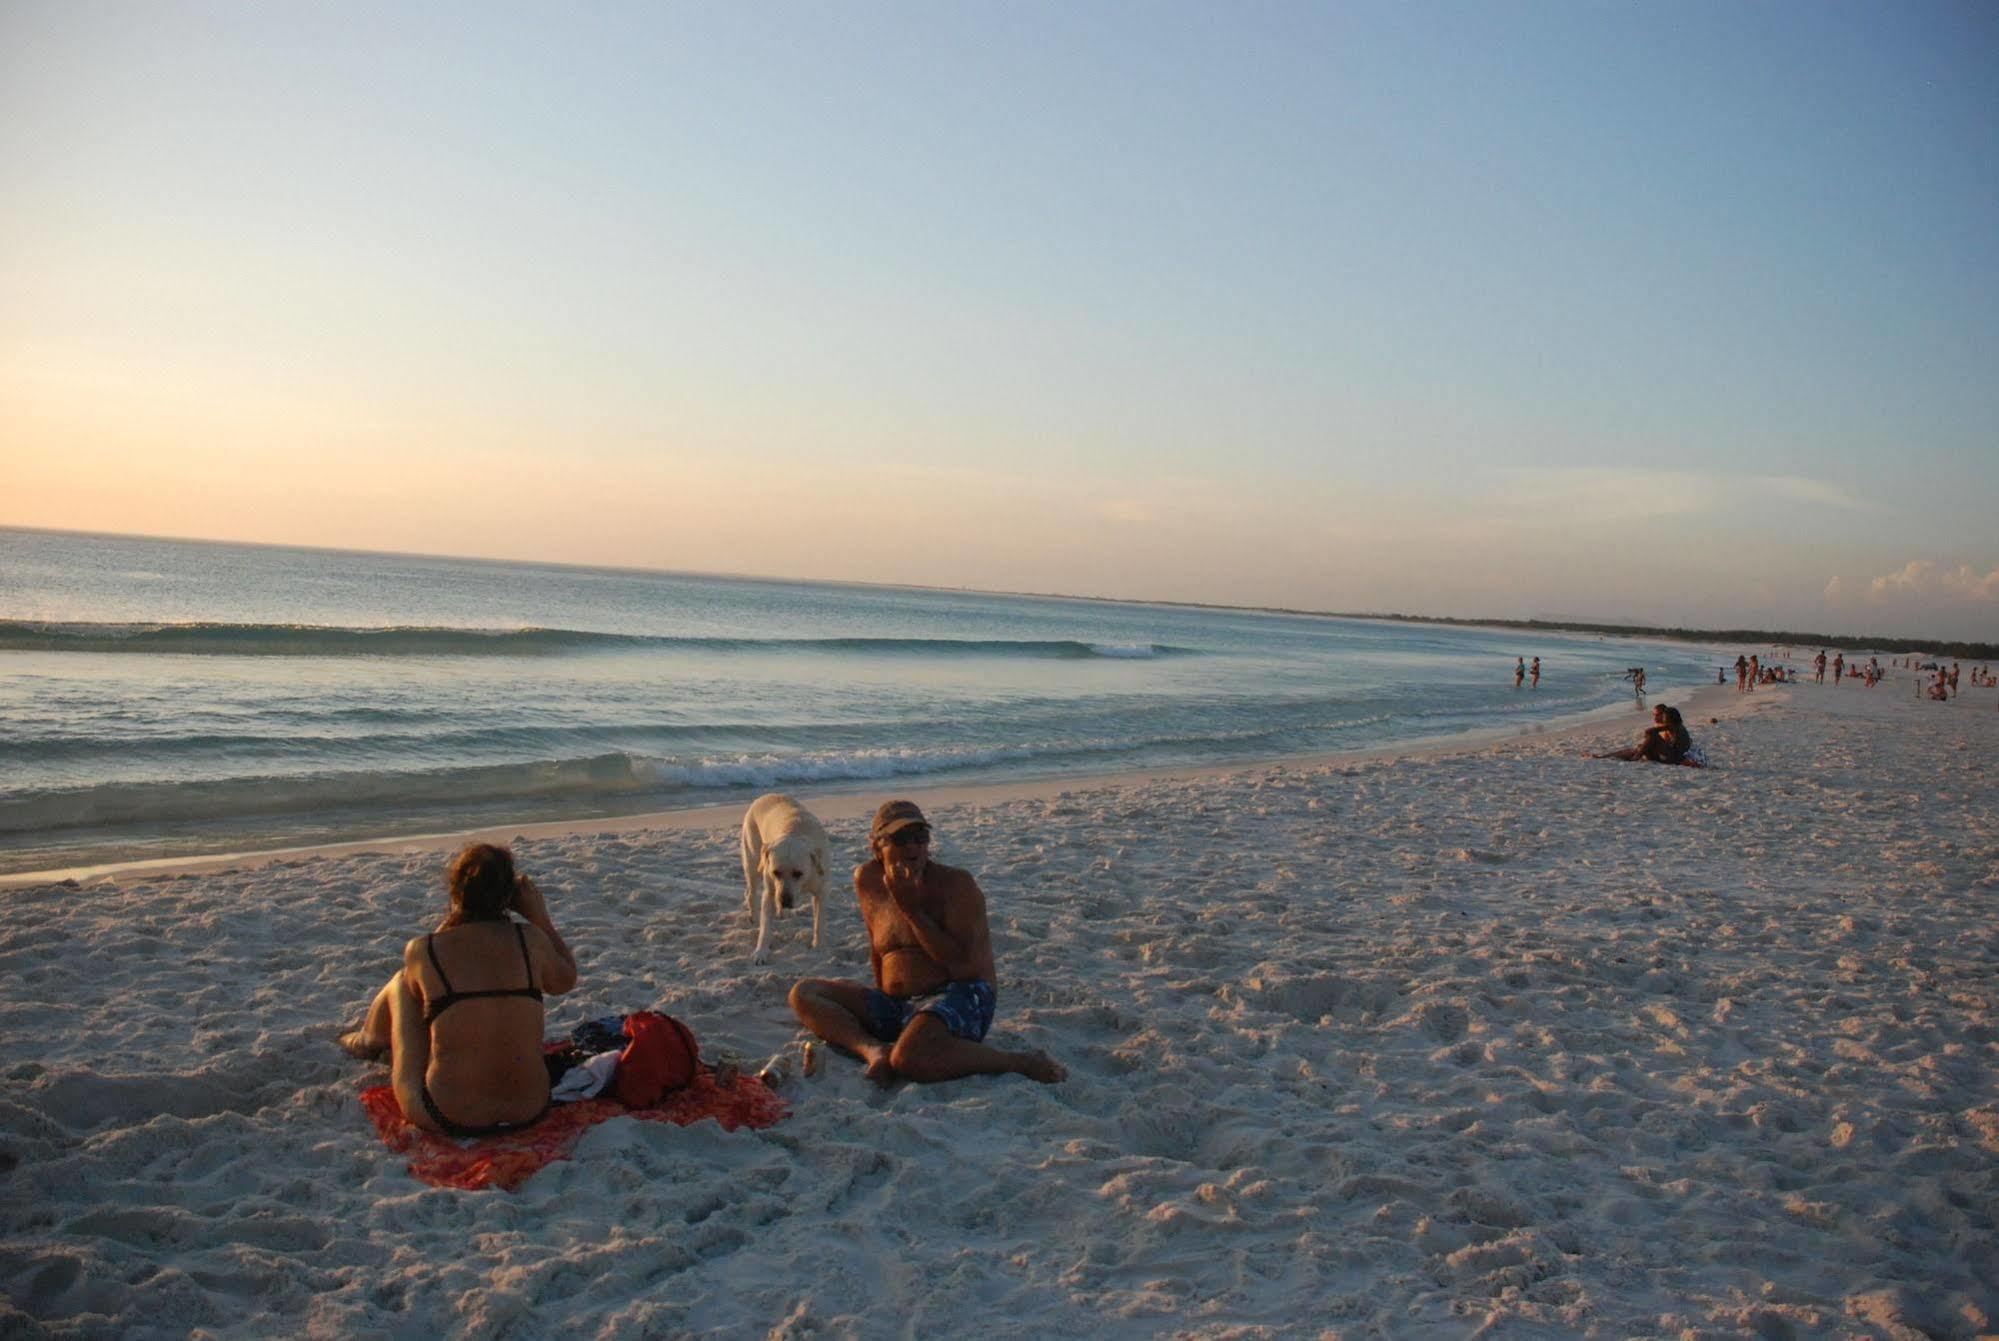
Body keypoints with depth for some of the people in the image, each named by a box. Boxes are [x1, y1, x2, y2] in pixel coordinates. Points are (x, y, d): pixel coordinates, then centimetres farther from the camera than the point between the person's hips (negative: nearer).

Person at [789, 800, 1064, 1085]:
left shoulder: (957, 884, -7)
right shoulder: (867, 880, 9)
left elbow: (960, 962, -17)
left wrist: (912, 909, -16)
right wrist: (882, 1003, 13)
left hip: (960, 998, -7)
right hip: (895, 1006, 7)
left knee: (909, 1059, -39)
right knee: (803, 993, -4)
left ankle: (1019, 1062, -22)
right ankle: (873, 1049, -28)